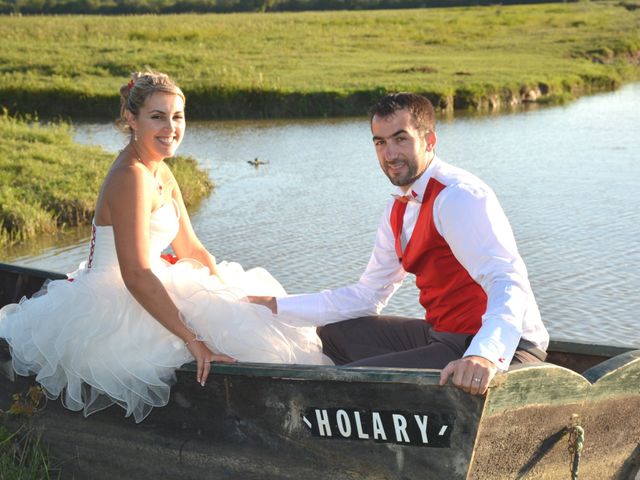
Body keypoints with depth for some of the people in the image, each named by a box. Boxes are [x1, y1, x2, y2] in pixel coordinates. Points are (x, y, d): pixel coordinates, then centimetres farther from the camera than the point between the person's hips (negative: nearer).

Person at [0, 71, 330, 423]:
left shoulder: (161, 174, 10)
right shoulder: (130, 177, -21)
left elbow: (191, 249, 13)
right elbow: (136, 275, -27)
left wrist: (233, 298, 1)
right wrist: (193, 340, -29)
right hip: (113, 311, -10)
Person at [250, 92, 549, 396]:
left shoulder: (458, 197, -19)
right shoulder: (399, 209, 11)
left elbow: (508, 283, -32)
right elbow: (367, 296, 18)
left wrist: (485, 356, -51)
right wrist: (276, 307, 14)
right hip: (444, 335, 10)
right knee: (332, 334, 22)